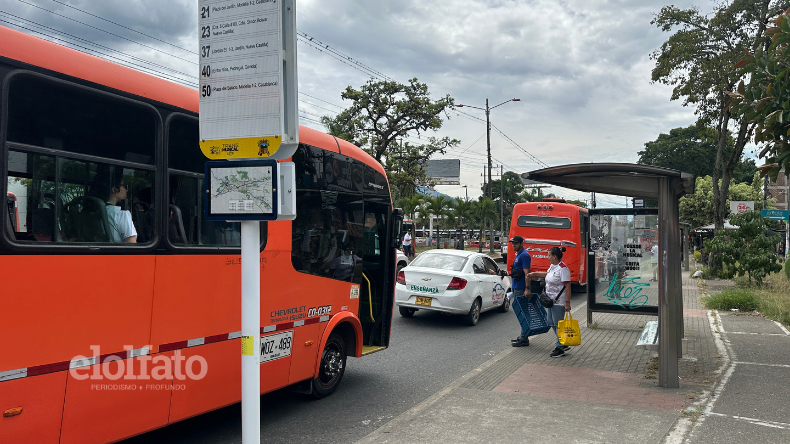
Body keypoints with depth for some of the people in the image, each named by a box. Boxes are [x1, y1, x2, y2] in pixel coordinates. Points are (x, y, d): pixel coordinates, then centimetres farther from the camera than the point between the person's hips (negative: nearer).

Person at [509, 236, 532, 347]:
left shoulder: (524, 255, -14)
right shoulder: (517, 254, 17)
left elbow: (526, 273, -21)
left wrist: (527, 289, -26)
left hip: (521, 289, -10)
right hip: (516, 288, 10)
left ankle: (524, 339, -2)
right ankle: (522, 336, 22)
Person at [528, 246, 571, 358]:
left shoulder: (563, 269, -19)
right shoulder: (553, 266, 10)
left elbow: (568, 287, -21)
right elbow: (547, 274, 33)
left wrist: (567, 302, -24)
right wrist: (534, 274, 33)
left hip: (559, 301, -10)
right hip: (551, 300, 10)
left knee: (558, 323, -3)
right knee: (550, 322, 15)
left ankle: (560, 348, 7)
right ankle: (563, 344, 26)